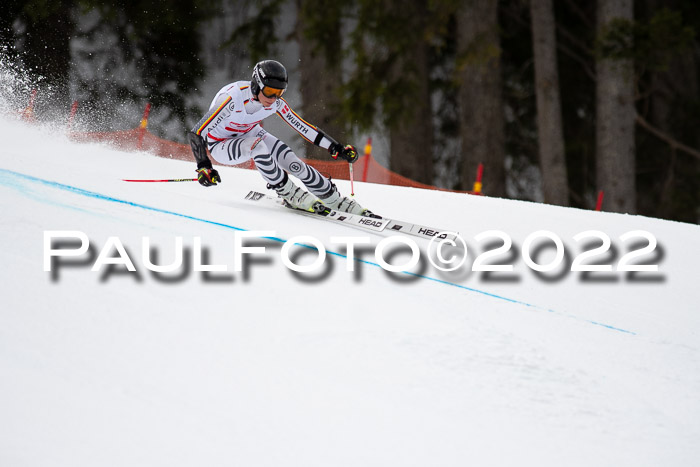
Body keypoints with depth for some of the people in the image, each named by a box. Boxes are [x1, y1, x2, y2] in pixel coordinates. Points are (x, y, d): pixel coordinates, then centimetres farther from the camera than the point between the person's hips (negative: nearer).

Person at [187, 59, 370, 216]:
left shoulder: (276, 103, -19)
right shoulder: (233, 99, -36)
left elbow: (302, 126, -7)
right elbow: (196, 133, -35)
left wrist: (336, 147, -9)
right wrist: (203, 166, -45)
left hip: (250, 135, 5)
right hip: (221, 145, -5)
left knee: (292, 161, -15)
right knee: (256, 145, -36)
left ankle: (336, 200, -1)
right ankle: (289, 194, -19)